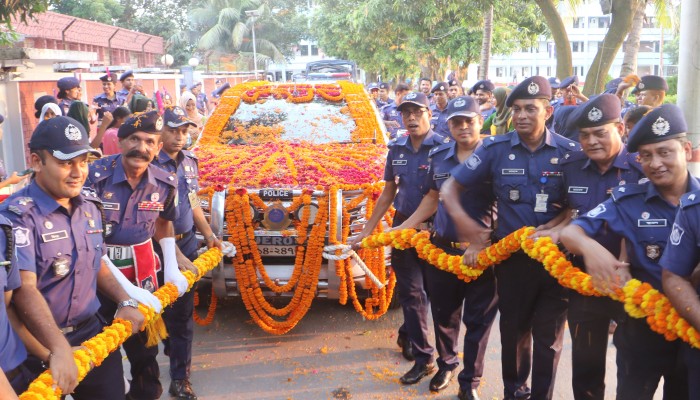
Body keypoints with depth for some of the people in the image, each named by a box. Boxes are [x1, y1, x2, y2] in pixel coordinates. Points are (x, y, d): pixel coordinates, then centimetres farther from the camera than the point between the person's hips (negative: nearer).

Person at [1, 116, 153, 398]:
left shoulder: (90, 205, 5)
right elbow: (25, 289, -29)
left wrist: (125, 302, 1)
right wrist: (58, 350, -40)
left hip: (94, 332, 6)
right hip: (41, 347, -6)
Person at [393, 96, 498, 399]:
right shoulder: (438, 156, 5)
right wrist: (404, 226, 14)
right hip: (441, 248, 4)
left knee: (478, 320, 9)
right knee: (444, 315, 17)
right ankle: (446, 364, 42)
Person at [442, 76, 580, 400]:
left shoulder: (568, 151, -5)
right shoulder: (496, 149, -4)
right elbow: (449, 189, -1)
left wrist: (551, 227, -16)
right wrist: (468, 228, -12)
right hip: (510, 255, 1)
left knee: (549, 335, 10)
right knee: (514, 330, 16)